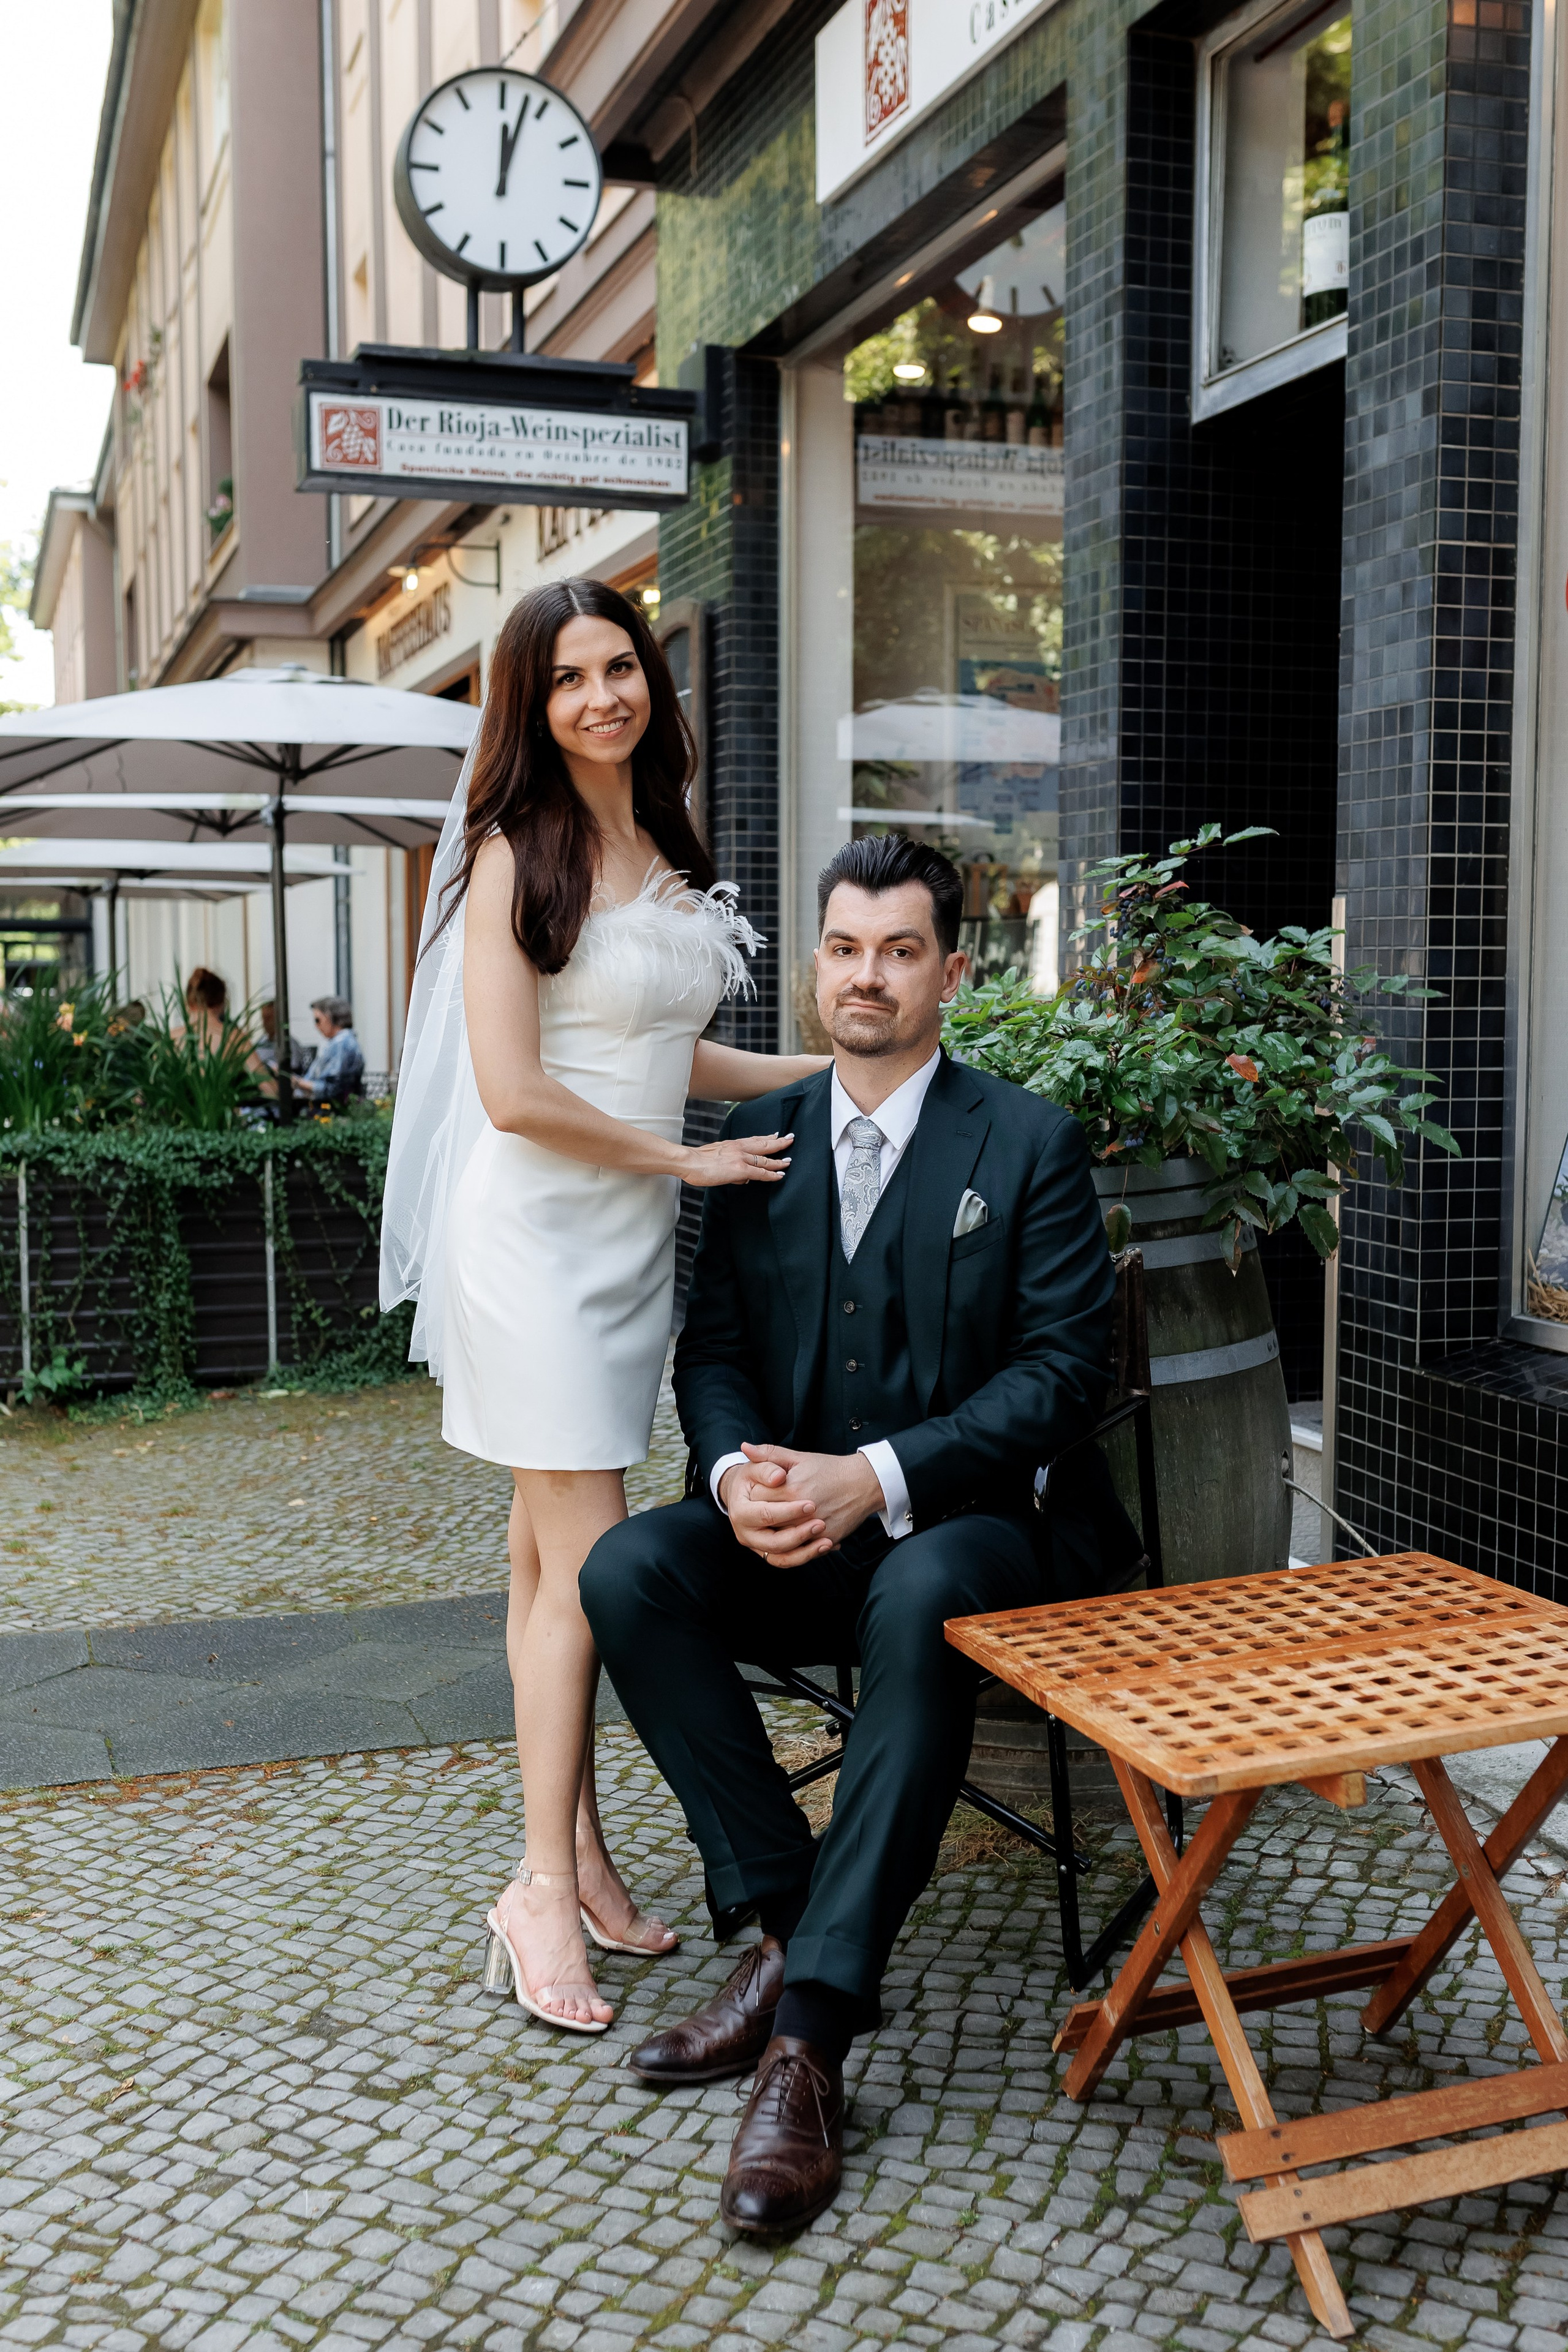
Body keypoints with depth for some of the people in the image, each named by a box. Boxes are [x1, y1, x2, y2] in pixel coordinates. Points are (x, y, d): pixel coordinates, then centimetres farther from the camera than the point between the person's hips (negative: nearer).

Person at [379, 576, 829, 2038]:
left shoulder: (665, 852, 12)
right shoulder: (515, 853, -11)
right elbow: (513, 1093, -16)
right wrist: (694, 1160, -9)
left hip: (630, 1234, 7)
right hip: (535, 1232, -7)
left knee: (553, 1554, 13)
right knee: (586, 1562, -6)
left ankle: (575, 1846, 20)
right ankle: (544, 1887, 6)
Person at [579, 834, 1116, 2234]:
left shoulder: (1031, 1144, 0)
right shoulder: (759, 1139, 11)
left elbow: (1066, 1368, -8)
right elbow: (713, 1346, 9)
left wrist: (877, 1479, -20)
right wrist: (736, 1470, -15)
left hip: (956, 1525, -4)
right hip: (785, 1533, 4)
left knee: (919, 1603, -37)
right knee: (626, 1570, -25)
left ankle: (810, 2027, -31)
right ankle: (788, 1926, -17)